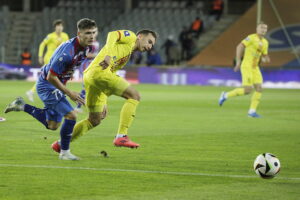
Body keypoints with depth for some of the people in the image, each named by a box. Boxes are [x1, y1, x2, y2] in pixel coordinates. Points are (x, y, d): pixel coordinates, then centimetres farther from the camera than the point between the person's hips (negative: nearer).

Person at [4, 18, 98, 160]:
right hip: (47, 85, -9)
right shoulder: (68, 51, -32)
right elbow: (51, 77, -28)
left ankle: (22, 106, 30)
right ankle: (64, 152, -4)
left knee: (52, 126, 16)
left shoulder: (85, 47, -6)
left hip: (57, 84, 9)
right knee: (71, 115, -19)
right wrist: (69, 93, -24)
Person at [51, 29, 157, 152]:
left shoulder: (128, 55, 33)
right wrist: (108, 54, -29)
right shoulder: (130, 37, 9)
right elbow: (112, 35, -12)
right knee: (134, 96, -13)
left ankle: (61, 144, 26)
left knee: (94, 121, 18)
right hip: (98, 71, -10)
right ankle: (121, 136, -21)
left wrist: (104, 103, 26)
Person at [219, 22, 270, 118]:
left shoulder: (265, 42, 13)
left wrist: (265, 59, -4)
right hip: (247, 66, -8)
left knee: (259, 89, -4)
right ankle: (226, 95, 4)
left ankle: (252, 111, 2)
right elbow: (239, 47, -16)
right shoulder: (251, 37, -11)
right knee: (247, 90, -14)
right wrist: (238, 61, -20)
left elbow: (264, 56, 22)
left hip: (255, 68, 8)